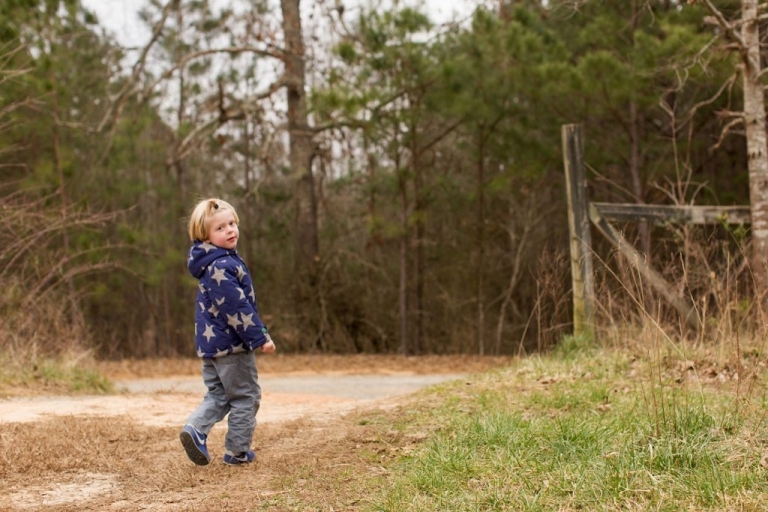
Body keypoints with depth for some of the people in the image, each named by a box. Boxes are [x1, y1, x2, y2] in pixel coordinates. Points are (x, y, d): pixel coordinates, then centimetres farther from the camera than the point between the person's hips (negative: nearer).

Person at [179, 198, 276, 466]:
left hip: (210, 343, 9)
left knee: (218, 394, 17)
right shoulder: (221, 266, -21)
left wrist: (257, 332, 24)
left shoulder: (212, 262, 11)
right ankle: (237, 451, 10)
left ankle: (195, 428, -4)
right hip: (231, 344, -9)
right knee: (246, 396, 5)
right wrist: (260, 337, -20)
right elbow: (237, 307, -24)